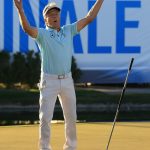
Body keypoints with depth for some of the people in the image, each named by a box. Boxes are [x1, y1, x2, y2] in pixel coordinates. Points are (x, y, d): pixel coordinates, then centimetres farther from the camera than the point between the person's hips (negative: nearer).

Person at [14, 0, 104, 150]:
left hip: (67, 80, 4)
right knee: (45, 117, -6)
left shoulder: (69, 30, 9)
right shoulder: (42, 34, -5)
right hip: (49, 81, -4)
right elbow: (27, 28, -26)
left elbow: (89, 18, 7)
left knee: (71, 117, 12)